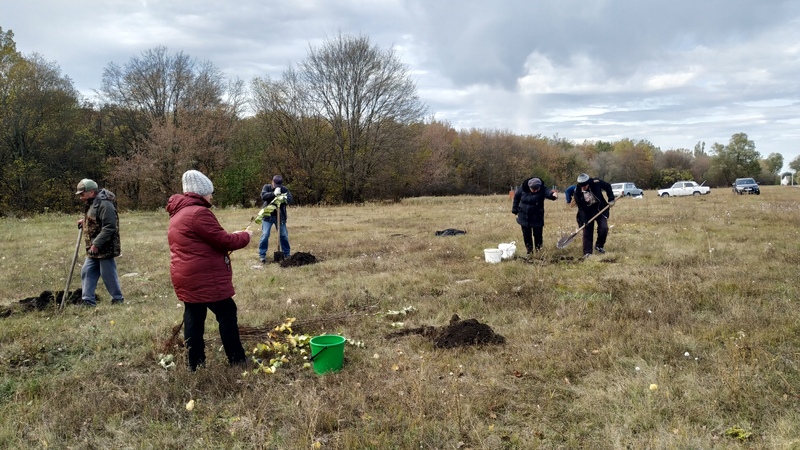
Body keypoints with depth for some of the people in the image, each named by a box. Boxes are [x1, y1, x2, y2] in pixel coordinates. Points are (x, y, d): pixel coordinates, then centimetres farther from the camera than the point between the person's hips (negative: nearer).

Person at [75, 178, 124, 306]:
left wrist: (96, 244, -26)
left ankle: (118, 299, 14)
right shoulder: (91, 204, 13)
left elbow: (109, 227, -26)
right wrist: (84, 221, 12)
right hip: (93, 249, 10)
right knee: (87, 272, 10)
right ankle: (88, 301, 16)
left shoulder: (104, 204, -20)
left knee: (108, 274, -1)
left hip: (105, 248, -10)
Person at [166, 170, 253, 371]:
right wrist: (244, 236, 0)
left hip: (186, 278, 10)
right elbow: (223, 241, -17)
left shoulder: (179, 214, 15)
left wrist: (231, 236, 15)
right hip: (204, 278, -10)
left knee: (193, 318, 12)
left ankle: (195, 364, 18)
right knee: (227, 314, 2)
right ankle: (237, 360, 10)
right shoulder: (198, 213, -18)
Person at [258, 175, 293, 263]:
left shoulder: (284, 189, -1)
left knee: (284, 235, 7)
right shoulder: (266, 187, -4)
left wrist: (284, 199, -35)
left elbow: (290, 198, -13)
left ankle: (286, 254, 21)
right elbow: (263, 196, -22)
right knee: (265, 235, -5)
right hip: (268, 216, -2)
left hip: (280, 216, 2)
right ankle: (262, 255, 4)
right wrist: (274, 193, -37)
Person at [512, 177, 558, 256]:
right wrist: (515, 210, 7)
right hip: (524, 217, 2)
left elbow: (548, 193, -41)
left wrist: (553, 194, -65)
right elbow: (516, 197, 2)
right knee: (526, 235, 10)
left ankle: (539, 250, 23)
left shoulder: (542, 189, -19)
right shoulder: (522, 188, -14)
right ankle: (529, 251, 25)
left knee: (538, 235, 4)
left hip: (537, 218, -2)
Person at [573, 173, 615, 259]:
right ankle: (587, 253, 0)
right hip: (587, 212, -1)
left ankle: (599, 245, 16)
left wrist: (611, 199, -8)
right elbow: (581, 208, -16)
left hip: (600, 209, 1)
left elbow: (607, 186, -1)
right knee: (587, 231, -5)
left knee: (603, 228, -10)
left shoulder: (596, 183, -22)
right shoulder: (577, 193, -21)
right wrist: (583, 221, -25)